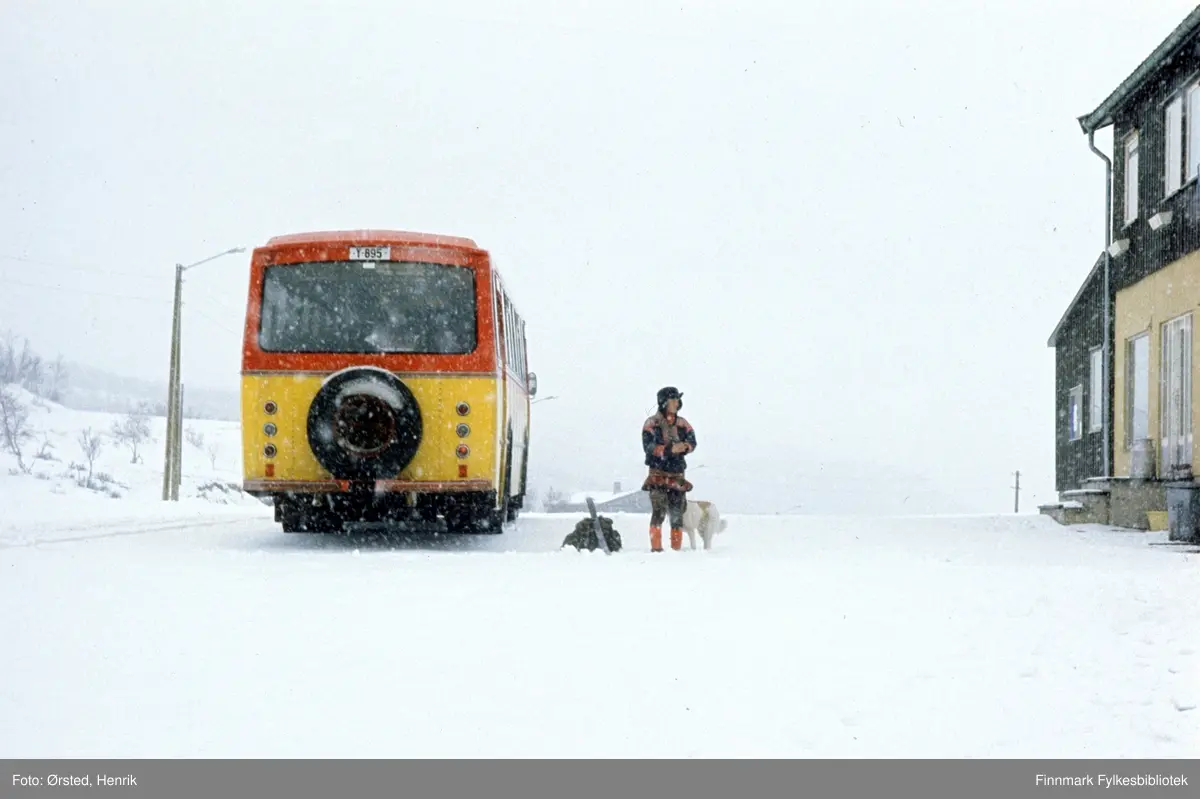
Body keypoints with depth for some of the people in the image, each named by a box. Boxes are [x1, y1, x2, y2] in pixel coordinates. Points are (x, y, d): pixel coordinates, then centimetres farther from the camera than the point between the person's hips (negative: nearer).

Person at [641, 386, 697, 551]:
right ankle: (656, 548, -14)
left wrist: (684, 447, -18)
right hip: (658, 474, -5)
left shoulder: (682, 423, 12)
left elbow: (692, 442, 6)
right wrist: (670, 449, -24)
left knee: (677, 513, 6)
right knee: (659, 511, -15)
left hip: (677, 475, 5)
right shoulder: (652, 423, -2)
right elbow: (649, 446, -13)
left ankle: (676, 548, 12)